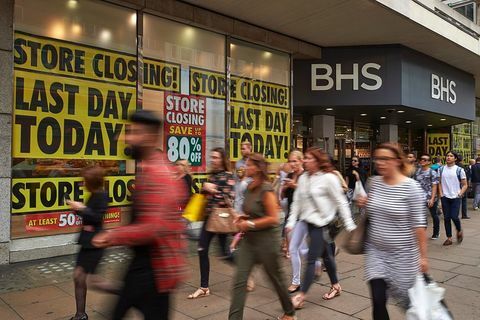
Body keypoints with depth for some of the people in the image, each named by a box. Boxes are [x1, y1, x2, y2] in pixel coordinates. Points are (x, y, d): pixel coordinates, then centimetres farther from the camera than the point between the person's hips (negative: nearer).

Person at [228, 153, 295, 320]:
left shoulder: (266, 189, -18)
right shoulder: (250, 188, 6)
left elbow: (274, 218, -20)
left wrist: (250, 224, -20)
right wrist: (244, 219, 4)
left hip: (266, 239, -7)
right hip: (249, 239, 7)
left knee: (275, 278, 13)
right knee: (239, 280, -1)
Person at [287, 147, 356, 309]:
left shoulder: (328, 178, -13)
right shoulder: (303, 178, 5)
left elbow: (341, 202, -11)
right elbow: (297, 201, 8)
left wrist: (349, 225, -11)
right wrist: (291, 222, 3)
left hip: (321, 222, -7)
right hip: (309, 221, 7)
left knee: (311, 259, -4)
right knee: (326, 255, 21)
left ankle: (301, 297, 3)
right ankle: (335, 286, 38)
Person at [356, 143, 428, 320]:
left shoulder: (411, 187, -14)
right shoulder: (373, 182, 0)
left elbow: (419, 223, -12)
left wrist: (423, 256, -11)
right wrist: (364, 204, -4)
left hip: (402, 254, -3)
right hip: (375, 251, 4)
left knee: (409, 299, 15)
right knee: (378, 301, 0)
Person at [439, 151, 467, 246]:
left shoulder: (459, 170, -2)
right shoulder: (441, 169, 6)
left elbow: (465, 185, 2)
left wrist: (460, 194, -10)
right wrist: (441, 193, 0)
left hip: (456, 197, -3)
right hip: (445, 197, 3)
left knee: (454, 217, -10)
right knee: (446, 218, 4)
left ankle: (459, 231, 22)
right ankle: (449, 238, 13)